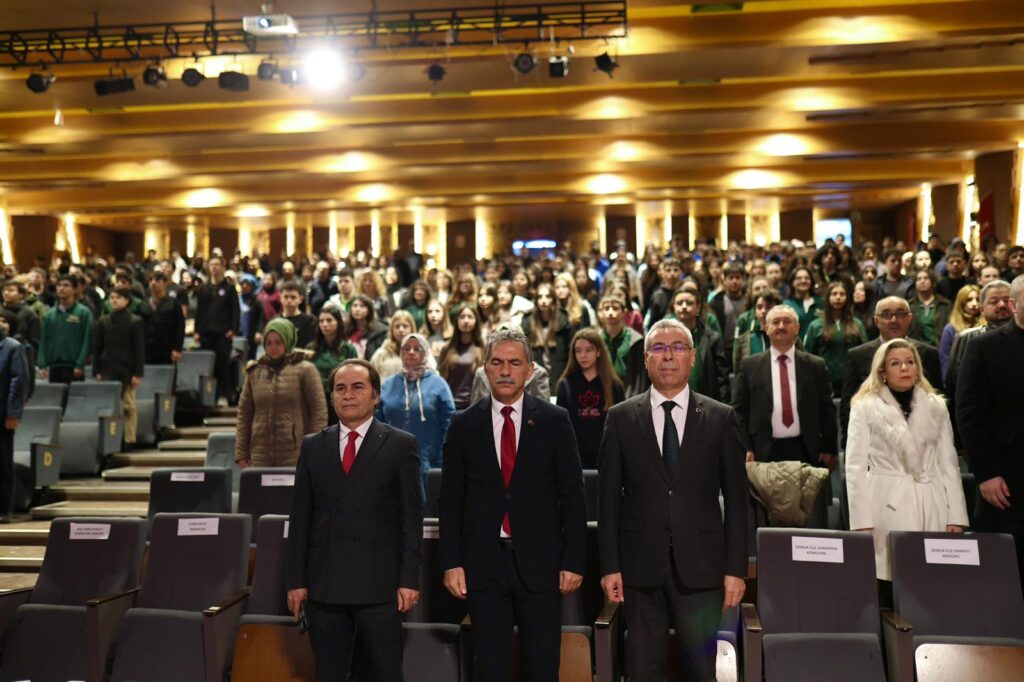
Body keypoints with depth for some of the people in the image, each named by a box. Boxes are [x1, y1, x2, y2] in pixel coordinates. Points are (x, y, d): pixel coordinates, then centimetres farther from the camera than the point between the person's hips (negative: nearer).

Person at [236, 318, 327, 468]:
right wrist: (241, 455, 7)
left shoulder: (305, 370, 0)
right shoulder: (254, 372, 11)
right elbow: (244, 414, 12)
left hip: (296, 458, -3)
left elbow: (319, 412, -2)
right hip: (260, 458, 3)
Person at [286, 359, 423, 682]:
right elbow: (300, 518, 8)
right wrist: (296, 580, 5)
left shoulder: (400, 444, 0)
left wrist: (409, 579, -6)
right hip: (323, 584, 3)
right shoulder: (313, 446, 9)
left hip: (379, 583, -3)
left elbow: (411, 518, -2)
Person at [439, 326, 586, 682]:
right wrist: (451, 562, -1)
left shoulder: (555, 421, 1)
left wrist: (574, 561, -3)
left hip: (540, 562, -1)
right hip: (483, 564, 1)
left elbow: (572, 496, 1)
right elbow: (450, 500, 5)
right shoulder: (464, 424, 4)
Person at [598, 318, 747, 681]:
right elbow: (608, 498, 3)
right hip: (640, 565, 0)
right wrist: (609, 566, -2)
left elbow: (736, 499, 3)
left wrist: (735, 569, -1)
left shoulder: (721, 418, 3)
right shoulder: (621, 417, 3)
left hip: (701, 565, 0)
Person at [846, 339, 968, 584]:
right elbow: (856, 466, -2)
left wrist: (956, 516, 3)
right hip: (887, 506, -3)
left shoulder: (936, 407, 12)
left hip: (931, 507, 3)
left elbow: (949, 464, 11)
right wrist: (862, 522, -9)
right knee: (888, 577, -6)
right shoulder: (865, 407, 2)